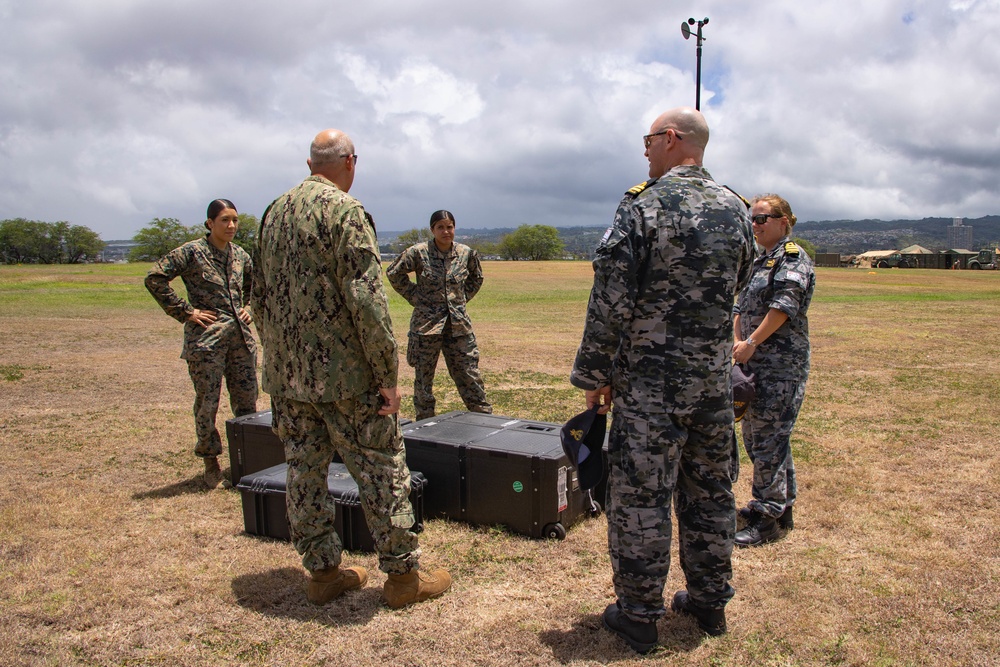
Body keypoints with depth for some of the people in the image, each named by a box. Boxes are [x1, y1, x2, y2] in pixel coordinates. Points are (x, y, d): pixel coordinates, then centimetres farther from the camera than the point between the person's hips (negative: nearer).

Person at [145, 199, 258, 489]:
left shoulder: (240, 255, 10)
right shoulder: (192, 252, -6)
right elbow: (154, 278, -11)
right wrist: (185, 311, -12)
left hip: (241, 337, 5)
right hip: (206, 339, -5)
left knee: (247, 403, 9)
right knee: (207, 404, 3)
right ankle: (211, 461, 20)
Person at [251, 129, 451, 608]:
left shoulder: (273, 213, 12)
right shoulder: (345, 211, -12)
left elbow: (259, 297, 17)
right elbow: (366, 300, -19)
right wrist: (388, 374, -15)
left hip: (285, 375, 8)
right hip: (343, 373, -7)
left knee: (305, 470, 13)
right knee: (381, 469, 3)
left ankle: (322, 572, 24)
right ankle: (403, 574, 12)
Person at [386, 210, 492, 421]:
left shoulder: (467, 253, 2)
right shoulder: (419, 252, -7)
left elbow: (476, 278, 21)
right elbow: (394, 273, 3)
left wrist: (462, 298, 10)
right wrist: (414, 296, 0)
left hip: (458, 323, 2)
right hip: (427, 322, -2)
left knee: (469, 372, 6)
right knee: (423, 376, 6)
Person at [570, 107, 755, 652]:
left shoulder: (644, 205, -13)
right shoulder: (736, 209, 7)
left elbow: (611, 300, -14)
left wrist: (594, 372, -5)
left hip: (650, 380, -6)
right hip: (715, 377, 6)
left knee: (640, 497, 5)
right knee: (710, 492, 17)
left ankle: (637, 614, 17)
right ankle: (710, 601, 31)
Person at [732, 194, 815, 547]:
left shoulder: (792, 258, -7)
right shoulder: (760, 262, 20)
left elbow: (783, 307, -19)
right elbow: (741, 306, 15)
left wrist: (752, 342, -17)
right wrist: (738, 342, 0)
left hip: (781, 366, -9)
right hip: (756, 363, 10)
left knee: (769, 438, -8)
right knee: (755, 435, 15)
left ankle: (770, 518, 0)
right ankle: (779, 503, 28)